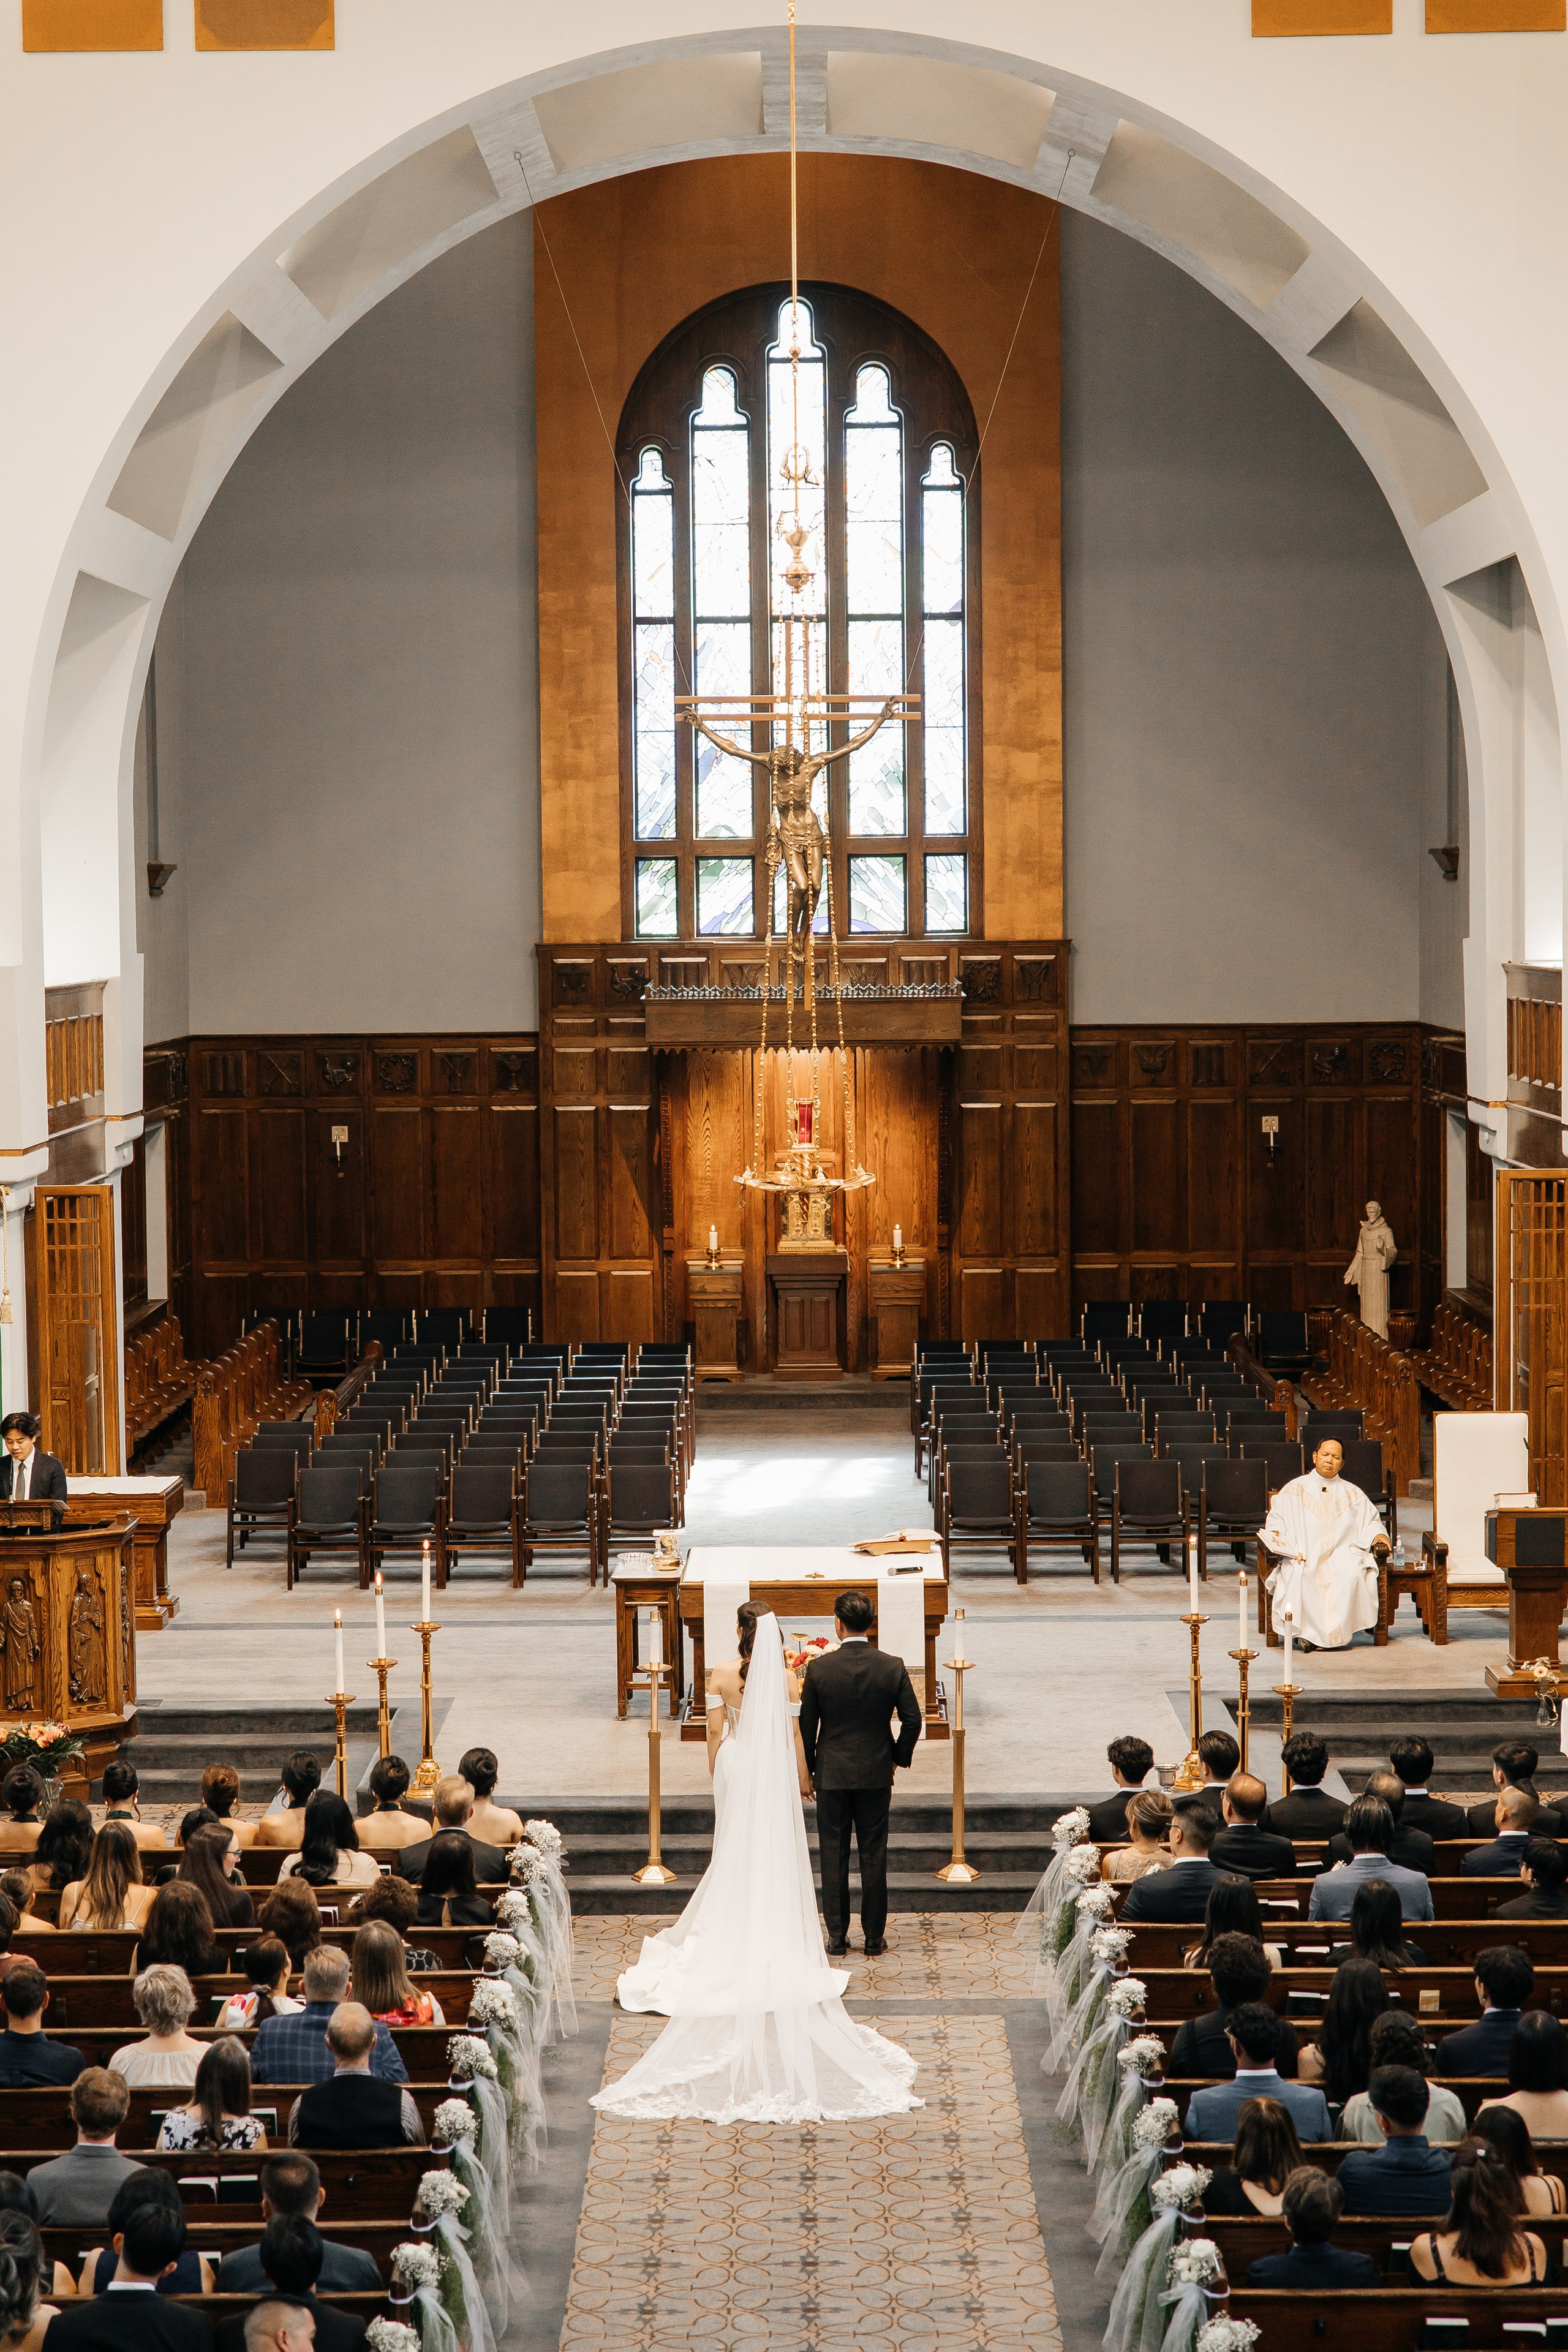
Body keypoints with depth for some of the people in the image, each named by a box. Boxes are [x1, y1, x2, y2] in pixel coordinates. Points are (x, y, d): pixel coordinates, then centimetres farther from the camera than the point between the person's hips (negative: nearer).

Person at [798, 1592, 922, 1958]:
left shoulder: (819, 1668, -10)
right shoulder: (893, 1667, -7)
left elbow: (806, 1725, -3)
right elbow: (912, 1719, -4)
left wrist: (809, 1769, 10)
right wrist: (899, 1758, 12)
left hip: (832, 1774, -1)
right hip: (877, 1773, 1)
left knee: (833, 1856, 7)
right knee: (874, 1856, 7)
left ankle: (837, 1935, 10)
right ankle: (874, 1937, 11)